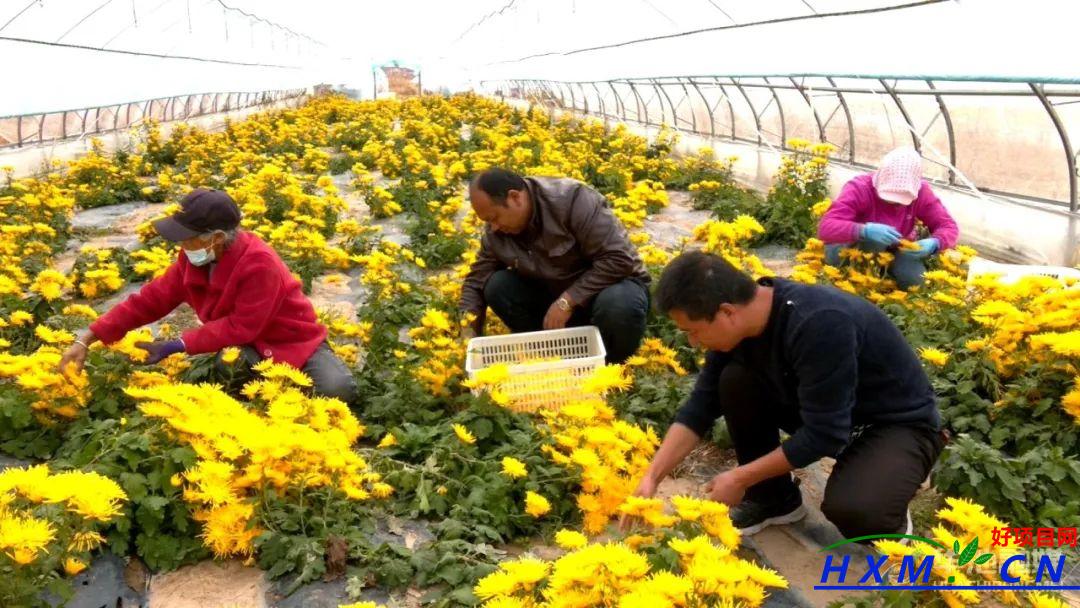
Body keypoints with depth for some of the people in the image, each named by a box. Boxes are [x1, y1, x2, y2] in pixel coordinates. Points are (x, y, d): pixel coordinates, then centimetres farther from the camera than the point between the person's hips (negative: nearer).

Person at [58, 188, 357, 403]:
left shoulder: (260, 264, -30)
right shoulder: (194, 259, -8)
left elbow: (240, 329, -27)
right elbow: (150, 299, -4)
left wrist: (177, 346, -28)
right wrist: (87, 339, -8)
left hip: (294, 341, -4)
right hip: (245, 346, 4)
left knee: (337, 389, -30)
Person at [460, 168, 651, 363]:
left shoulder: (572, 199, -27)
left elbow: (619, 259, -30)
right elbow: (476, 281, 1)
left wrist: (567, 301, -30)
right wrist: (467, 336, -12)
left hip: (611, 283, -5)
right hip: (555, 294, 5)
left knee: (617, 305, -39)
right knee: (497, 286, -16)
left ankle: (609, 366, -10)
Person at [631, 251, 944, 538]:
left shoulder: (819, 324, -35)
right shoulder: (738, 323, -12)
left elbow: (823, 435, -29)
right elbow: (701, 406, -3)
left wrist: (740, 479, -19)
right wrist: (651, 478, -10)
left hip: (902, 423, -7)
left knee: (851, 510, -34)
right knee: (735, 381, -13)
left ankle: (889, 516, 3)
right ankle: (773, 499, 7)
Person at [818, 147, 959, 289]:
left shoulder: (921, 192, -17)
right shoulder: (860, 188, -29)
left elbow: (949, 227, -11)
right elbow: (825, 228, -39)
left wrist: (933, 243, -36)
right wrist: (865, 231, -56)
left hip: (895, 250, 4)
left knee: (913, 279, -24)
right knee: (873, 240, -35)